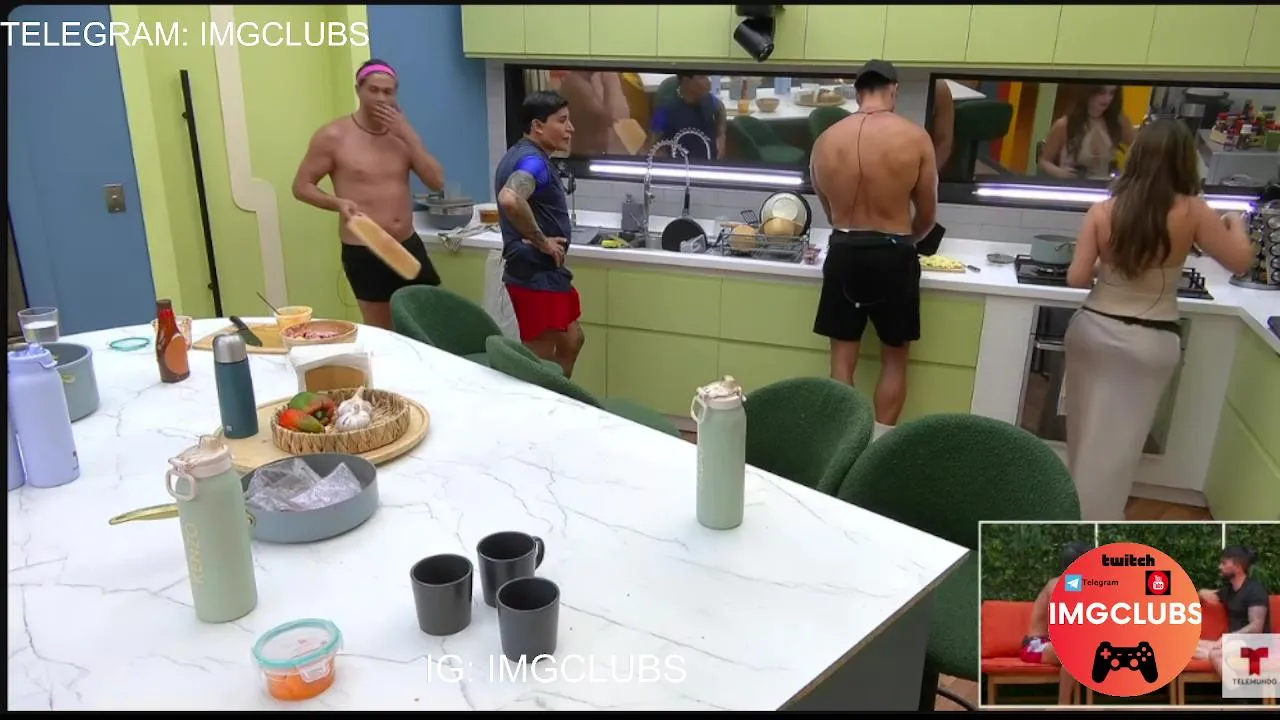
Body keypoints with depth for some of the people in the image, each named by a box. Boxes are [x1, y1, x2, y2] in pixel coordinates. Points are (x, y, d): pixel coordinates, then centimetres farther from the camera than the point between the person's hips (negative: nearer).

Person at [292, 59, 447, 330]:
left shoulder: (401, 133, 9)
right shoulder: (333, 136, -5)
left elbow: (437, 182, -1)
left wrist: (407, 134, -8)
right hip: (363, 253, -5)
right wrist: (337, 203, -20)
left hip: (409, 246, 5)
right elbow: (301, 186, -1)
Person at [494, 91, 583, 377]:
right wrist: (542, 241, -27)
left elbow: (518, 200, 28)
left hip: (543, 272, 11)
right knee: (538, 361, 1)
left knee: (571, 341, 23)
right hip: (537, 276, -11)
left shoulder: (521, 155, 12)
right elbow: (509, 200, -41)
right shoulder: (533, 161, -21)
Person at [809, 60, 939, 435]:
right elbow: (927, 215, 2)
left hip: (844, 252, 2)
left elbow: (829, 209, 9)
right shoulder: (915, 137, -7)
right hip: (894, 255, -2)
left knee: (843, 356, 11)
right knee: (894, 359, 13)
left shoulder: (826, 140, -1)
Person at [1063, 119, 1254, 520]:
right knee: (1117, 445, 8)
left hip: (1094, 331, 2)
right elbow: (1241, 261, 2)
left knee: (1085, 435, 18)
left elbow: (1076, 278, -7)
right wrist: (1234, 224, 22)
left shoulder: (1103, 211, -6)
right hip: (1151, 343, -2)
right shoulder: (1192, 213, -10)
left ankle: (1078, 515, 37)